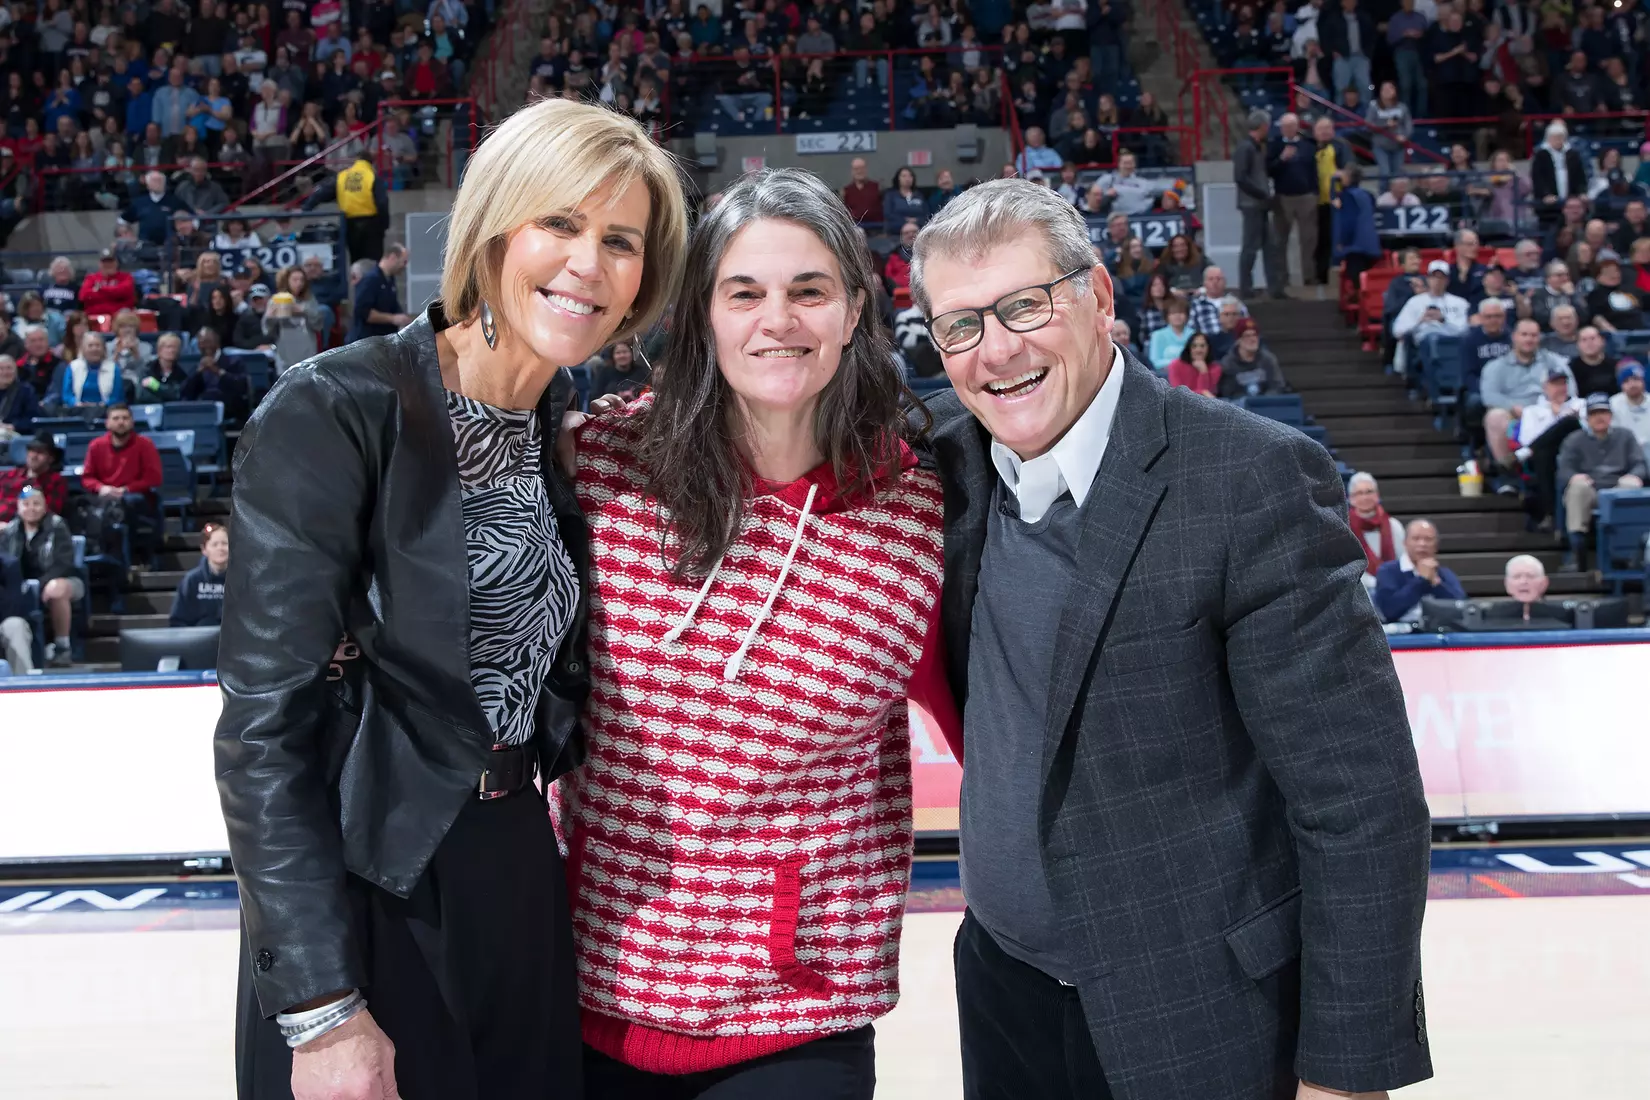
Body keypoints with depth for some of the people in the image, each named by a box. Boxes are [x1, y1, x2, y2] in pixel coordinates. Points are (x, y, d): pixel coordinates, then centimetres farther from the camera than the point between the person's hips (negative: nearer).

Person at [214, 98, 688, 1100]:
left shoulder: (572, 431, 3)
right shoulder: (334, 414, -17)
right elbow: (265, 725, -18)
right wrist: (323, 1009, -18)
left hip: (524, 877, 6)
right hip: (365, 899, -6)